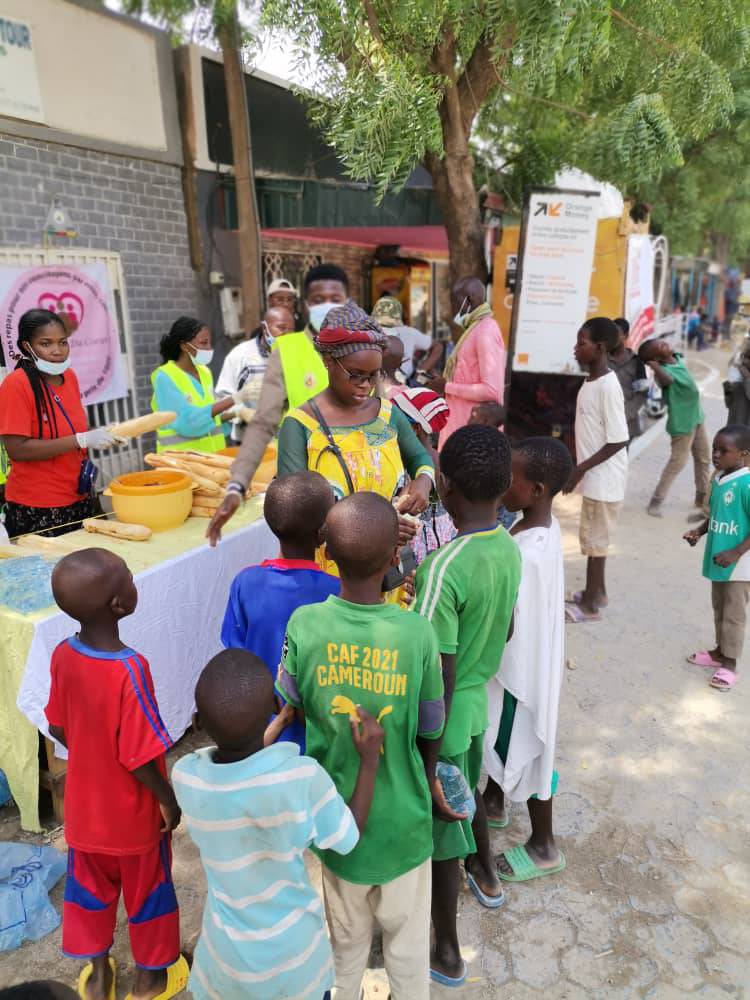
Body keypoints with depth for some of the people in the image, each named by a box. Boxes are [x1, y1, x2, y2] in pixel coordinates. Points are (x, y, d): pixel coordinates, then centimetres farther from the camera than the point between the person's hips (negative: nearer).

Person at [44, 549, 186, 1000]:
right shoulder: (130, 670, -34)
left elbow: (58, 728, -1)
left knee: (90, 889, 26)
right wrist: (169, 799, -11)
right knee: (146, 892, 20)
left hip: (85, 805, 5)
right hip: (133, 813, -5)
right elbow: (138, 756, -27)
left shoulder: (63, 655, -15)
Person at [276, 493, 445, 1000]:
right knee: (407, 939, 25)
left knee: (347, 937, 27)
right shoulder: (418, 633, -24)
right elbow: (430, 729, -11)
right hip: (402, 817, -1)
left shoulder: (303, 625, -21)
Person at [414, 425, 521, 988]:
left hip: (444, 717, -7)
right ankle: (487, 876, 58)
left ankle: (447, 953, 35)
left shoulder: (443, 569, -31)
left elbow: (439, 681, -26)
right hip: (478, 700, 7)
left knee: (441, 828, 13)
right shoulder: (510, 548, -7)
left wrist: (428, 762, -17)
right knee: (465, 793, 32)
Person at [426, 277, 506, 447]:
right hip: (464, 423, 9)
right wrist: (444, 382, 7)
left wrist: (447, 387, -15)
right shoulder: (476, 329, 15)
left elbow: (492, 390, -23)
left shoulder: (485, 332, -15)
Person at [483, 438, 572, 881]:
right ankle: (495, 801, 52)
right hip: (526, 657, 9)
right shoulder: (544, 526, -5)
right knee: (501, 738, 27)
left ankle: (544, 846, 33)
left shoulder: (527, 554, -34)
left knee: (526, 749, 11)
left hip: (521, 666, -9)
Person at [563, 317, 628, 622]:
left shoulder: (608, 387, -22)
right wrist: (580, 467, 17)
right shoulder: (591, 381, 7)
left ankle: (589, 604, 15)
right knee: (593, 536, 19)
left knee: (594, 539, 2)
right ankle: (597, 592, 34)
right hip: (595, 476, 9)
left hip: (604, 478, -9)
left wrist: (580, 469, -19)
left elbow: (619, 440, -23)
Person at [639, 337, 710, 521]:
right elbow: (667, 380, -48)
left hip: (696, 416, 9)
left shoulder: (679, 358, 1)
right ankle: (656, 501, 6)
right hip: (683, 422, -9)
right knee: (677, 463, -4)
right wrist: (654, 366, -42)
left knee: (703, 459, 19)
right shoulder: (664, 370, -24)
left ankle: (703, 497, 35)